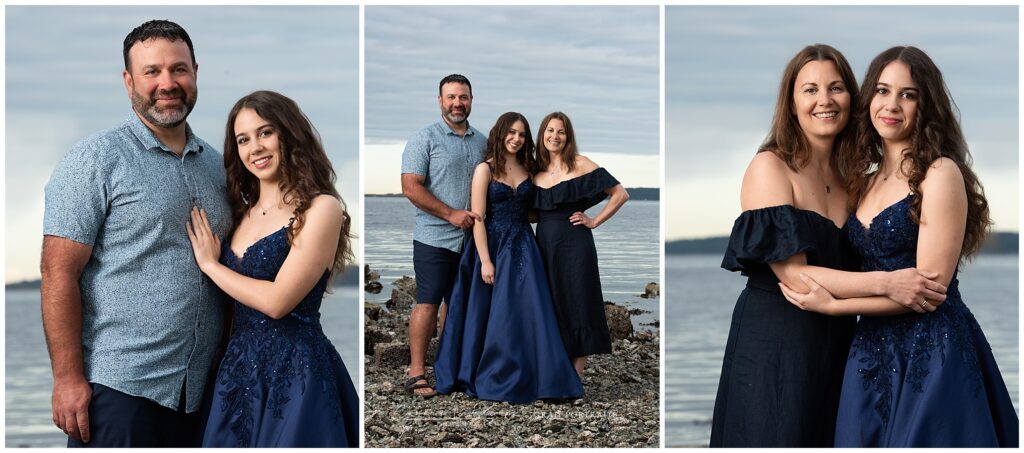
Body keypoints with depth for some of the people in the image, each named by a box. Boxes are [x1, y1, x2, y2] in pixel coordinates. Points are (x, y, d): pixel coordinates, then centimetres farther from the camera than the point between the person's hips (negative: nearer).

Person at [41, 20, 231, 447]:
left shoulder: (215, 164, 12)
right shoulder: (96, 159, -6)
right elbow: (59, 274, -10)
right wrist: (68, 379, -15)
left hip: (197, 390, 6)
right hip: (120, 383, -5)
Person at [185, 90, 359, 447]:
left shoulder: (321, 208, -10)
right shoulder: (243, 211, 10)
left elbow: (277, 301, -17)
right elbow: (234, 306, 16)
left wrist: (210, 265, -6)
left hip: (295, 371, -6)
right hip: (239, 368, 7)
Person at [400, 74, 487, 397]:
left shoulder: (482, 142, 12)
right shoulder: (425, 138, -4)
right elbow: (411, 188, -11)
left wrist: (485, 218, 3)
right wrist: (452, 215, -15)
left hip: (471, 238, 5)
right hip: (435, 238, -5)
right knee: (428, 304, -5)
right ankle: (417, 373, 0)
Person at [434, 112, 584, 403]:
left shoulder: (526, 169, 9)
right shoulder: (485, 169, -5)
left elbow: (530, 210, 14)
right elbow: (477, 218, -10)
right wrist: (485, 260, -16)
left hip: (523, 248, 4)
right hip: (494, 246, -4)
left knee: (528, 312, 1)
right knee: (495, 316, 3)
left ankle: (530, 378, 9)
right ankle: (495, 380, 16)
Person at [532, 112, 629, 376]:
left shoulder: (580, 164, -3)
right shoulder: (537, 171, 11)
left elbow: (620, 194, -5)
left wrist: (594, 221, -6)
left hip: (574, 245, -5)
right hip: (544, 245, 5)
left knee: (577, 307, -1)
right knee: (551, 310, 7)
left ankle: (575, 378, 5)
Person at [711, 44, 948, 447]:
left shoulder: (848, 174, 10)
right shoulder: (770, 167, -11)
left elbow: (848, 262, 13)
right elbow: (792, 273, -18)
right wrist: (885, 283, -25)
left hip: (838, 341, 7)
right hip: (774, 342, -6)